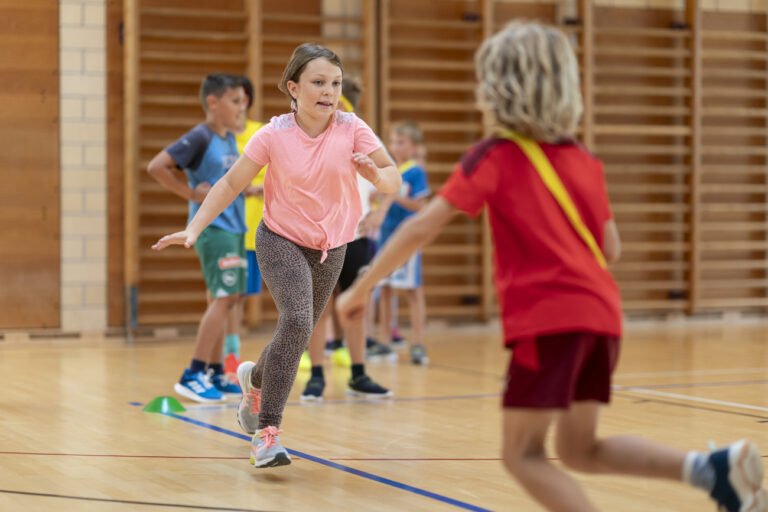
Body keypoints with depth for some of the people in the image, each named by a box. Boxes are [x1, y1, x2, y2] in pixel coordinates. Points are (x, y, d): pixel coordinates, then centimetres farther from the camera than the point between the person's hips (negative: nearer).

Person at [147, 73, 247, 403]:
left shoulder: (230, 139, 13)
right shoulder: (199, 138, -12)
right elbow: (156, 167, -20)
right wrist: (190, 193, -16)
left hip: (233, 227, 9)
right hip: (212, 228, -9)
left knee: (226, 299, 12)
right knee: (224, 297, -14)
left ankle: (215, 373, 20)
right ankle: (193, 375, -11)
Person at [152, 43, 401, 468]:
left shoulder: (352, 129, -11)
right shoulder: (274, 135, -13)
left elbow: (393, 179, -12)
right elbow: (231, 183, -7)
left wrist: (377, 176, -36)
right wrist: (194, 229, -16)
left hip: (330, 248, 3)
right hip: (281, 241, -3)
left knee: (295, 335, 11)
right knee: (297, 321, -27)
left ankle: (254, 378, 47)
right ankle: (266, 430, -21)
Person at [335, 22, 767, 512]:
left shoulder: (494, 157, -1)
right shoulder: (584, 161, 14)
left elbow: (420, 229, -3)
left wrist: (361, 288, 5)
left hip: (547, 317, -6)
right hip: (601, 311, 7)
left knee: (524, 455, 3)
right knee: (579, 449, 17)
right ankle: (712, 466, -2)